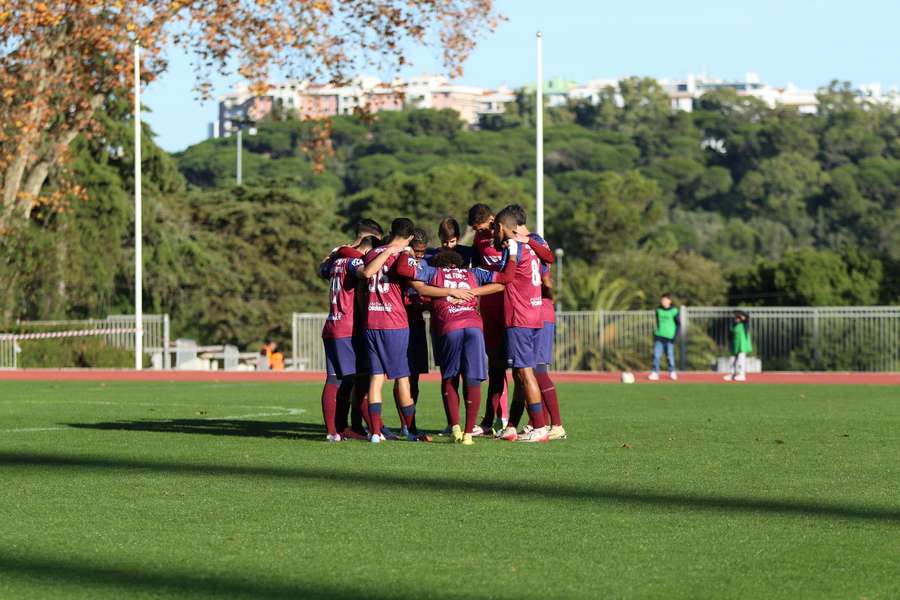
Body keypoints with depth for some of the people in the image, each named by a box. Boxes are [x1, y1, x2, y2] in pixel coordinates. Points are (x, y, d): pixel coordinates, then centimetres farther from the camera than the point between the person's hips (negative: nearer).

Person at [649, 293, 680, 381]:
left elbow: (679, 324, -2)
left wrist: (676, 336, -8)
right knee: (656, 355, -5)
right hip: (659, 336, 3)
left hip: (669, 337, -3)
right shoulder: (658, 310, 6)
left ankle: (672, 373, 17)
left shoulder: (674, 311, -7)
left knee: (670, 355, 2)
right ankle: (655, 372, -2)